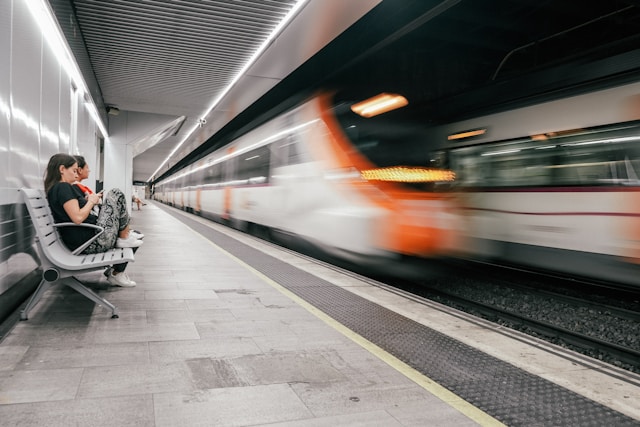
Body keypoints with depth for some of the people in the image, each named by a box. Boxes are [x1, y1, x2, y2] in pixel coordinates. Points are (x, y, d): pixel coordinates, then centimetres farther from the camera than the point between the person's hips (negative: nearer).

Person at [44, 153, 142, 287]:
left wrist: (87, 201, 10)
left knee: (135, 239, 18)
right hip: (91, 243, -10)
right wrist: (91, 201, -6)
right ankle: (125, 238, -1)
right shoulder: (63, 187, -12)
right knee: (115, 194, -9)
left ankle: (116, 274, 19)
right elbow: (78, 218, -22)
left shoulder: (55, 189, 19)